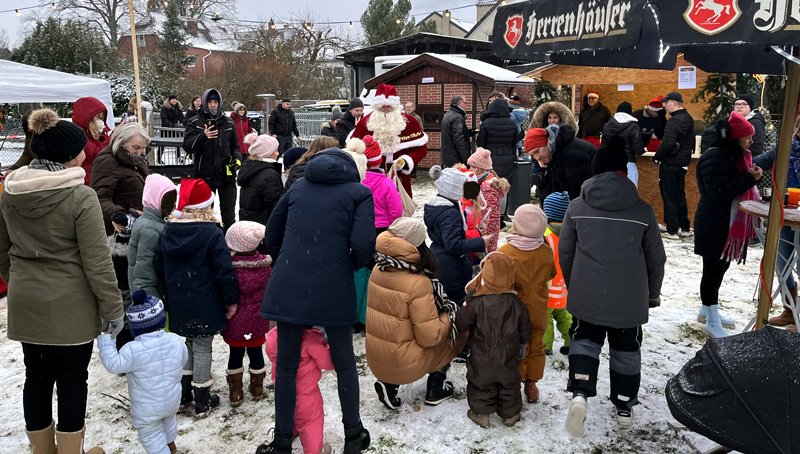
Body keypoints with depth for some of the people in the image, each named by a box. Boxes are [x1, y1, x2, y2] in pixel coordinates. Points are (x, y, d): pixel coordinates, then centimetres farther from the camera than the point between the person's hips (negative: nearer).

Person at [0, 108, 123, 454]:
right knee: (72, 380, 8)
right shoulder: (81, 197, -19)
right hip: (70, 306, -6)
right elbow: (97, 262, -18)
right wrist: (113, 309, -10)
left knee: (36, 377, 17)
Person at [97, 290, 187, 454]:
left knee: (151, 437, 14)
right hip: (172, 401, 6)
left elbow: (113, 364, -19)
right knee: (168, 420, 35)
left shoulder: (133, 350, -28)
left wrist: (105, 341, -12)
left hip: (147, 409, -6)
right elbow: (183, 358, 3)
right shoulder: (175, 340, -14)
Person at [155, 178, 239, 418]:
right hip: (205, 306, -5)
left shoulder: (167, 232, 2)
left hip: (178, 305, 5)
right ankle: (203, 402, 18)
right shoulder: (212, 233, -16)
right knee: (202, 348, 6)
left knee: (189, 343, 22)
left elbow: (160, 269, 9)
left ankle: (183, 395, 30)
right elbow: (224, 271, -17)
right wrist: (231, 300, -7)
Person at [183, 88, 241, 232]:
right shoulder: (195, 122, 2)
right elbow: (187, 146, -8)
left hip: (226, 175, 2)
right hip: (204, 175, -1)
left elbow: (235, 145, 20)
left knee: (229, 213, 8)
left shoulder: (228, 123, 10)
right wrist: (203, 136, -25)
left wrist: (237, 158, -1)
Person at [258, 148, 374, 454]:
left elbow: (272, 235, 19)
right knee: (344, 362, 16)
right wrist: (352, 267, 9)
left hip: (287, 289, 3)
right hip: (333, 290, -2)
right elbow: (364, 244, -10)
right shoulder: (359, 192, 4)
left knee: (286, 364, 15)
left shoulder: (298, 187, 16)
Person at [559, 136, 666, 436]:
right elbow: (656, 259, 3)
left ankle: (580, 393, -8)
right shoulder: (643, 211, -5)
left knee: (584, 341, 16)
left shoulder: (577, 207, -3)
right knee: (626, 350, 17)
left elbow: (564, 252, 4)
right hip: (629, 299, 0)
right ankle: (624, 408, 29)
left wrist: (572, 286, 20)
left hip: (586, 296, 0)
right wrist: (653, 293, 19)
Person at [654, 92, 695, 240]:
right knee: (680, 195, 17)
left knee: (669, 196, -2)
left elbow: (667, 143, -27)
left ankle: (672, 230, 1)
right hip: (683, 163, 9)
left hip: (670, 164, -9)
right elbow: (691, 142, 19)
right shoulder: (689, 119, 12)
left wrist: (657, 157, -12)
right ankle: (685, 227, 24)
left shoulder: (674, 121, -19)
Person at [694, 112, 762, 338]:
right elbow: (719, 192, -26)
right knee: (713, 271, -2)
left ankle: (708, 309, 35)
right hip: (714, 226, -10)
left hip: (728, 224, 10)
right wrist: (749, 178, -25)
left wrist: (751, 175, 1)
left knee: (719, 268, 19)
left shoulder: (733, 156, 12)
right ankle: (712, 323, 7)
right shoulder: (715, 158, -19)